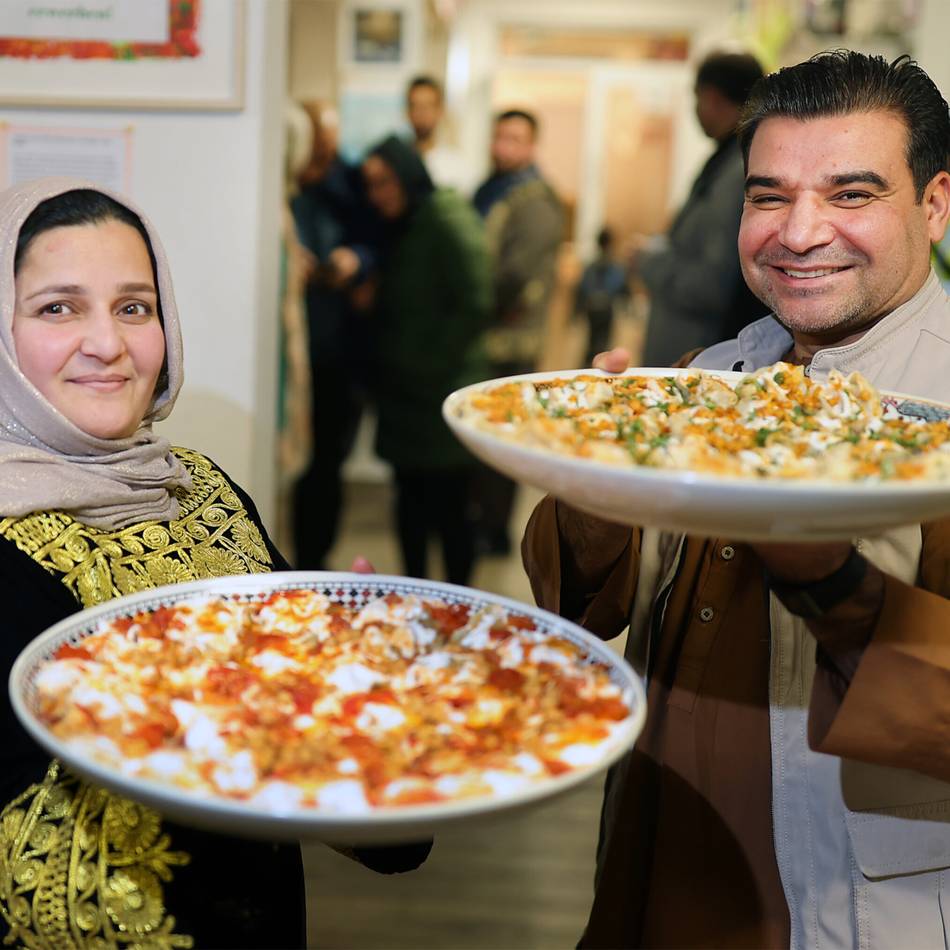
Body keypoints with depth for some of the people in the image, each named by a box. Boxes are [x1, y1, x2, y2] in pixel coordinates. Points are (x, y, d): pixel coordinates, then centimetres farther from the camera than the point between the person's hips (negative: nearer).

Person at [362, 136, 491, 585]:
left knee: (448, 507, -1)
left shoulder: (449, 220, -11)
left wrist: (429, 365, -14)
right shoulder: (397, 228, 14)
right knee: (411, 502, 13)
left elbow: (474, 308, -17)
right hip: (402, 393, 8)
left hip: (442, 396, -8)